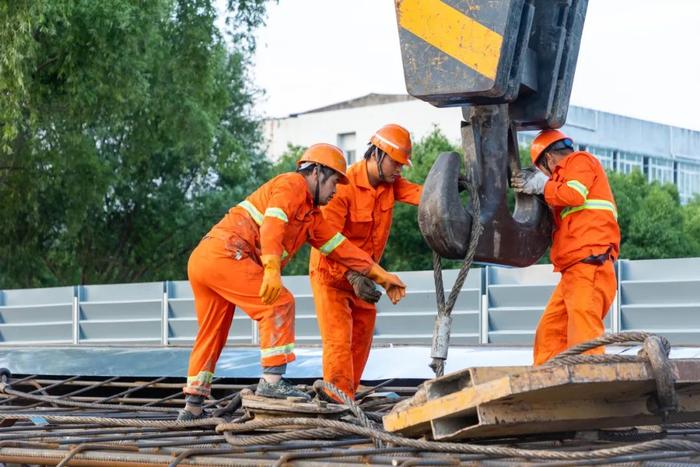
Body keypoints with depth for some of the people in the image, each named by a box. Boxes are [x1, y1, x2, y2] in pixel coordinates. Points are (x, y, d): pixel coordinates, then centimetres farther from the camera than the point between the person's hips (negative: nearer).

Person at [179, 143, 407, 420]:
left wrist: (382, 276, 27)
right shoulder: (292, 184, -2)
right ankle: (272, 381, -17)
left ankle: (192, 407, 20)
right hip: (224, 253, -10)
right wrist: (272, 269, -32)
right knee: (279, 303, -11)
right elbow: (273, 223, -19)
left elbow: (340, 247, 28)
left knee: (212, 335, 15)